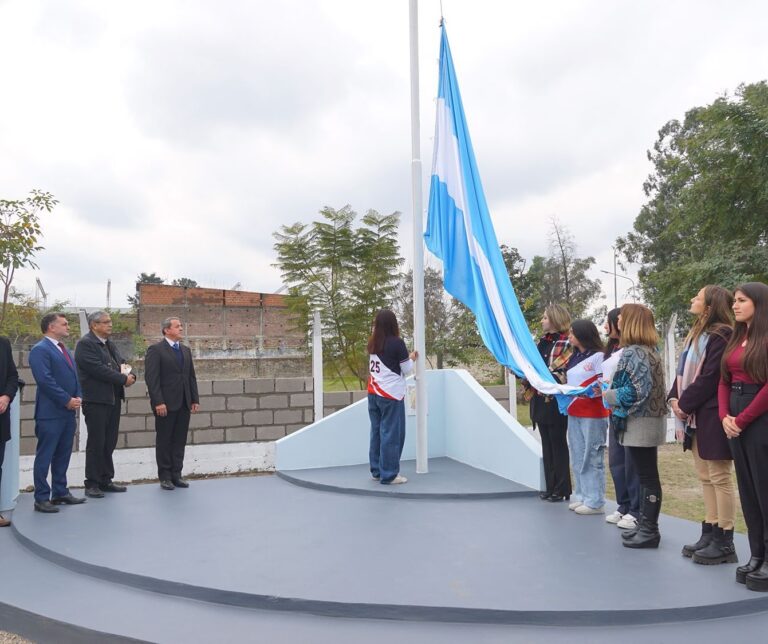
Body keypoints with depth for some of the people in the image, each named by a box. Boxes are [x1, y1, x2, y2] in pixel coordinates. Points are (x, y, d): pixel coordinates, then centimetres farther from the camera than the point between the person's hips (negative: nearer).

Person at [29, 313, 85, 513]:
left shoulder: (64, 350, 18)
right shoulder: (40, 350, -10)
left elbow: (74, 375, 19)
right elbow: (45, 380, -19)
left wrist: (78, 398, 2)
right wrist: (67, 400, -15)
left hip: (68, 412, 8)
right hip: (50, 413, -8)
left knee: (63, 455, 14)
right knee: (44, 456, -1)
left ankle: (60, 493, 23)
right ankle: (41, 498, 5)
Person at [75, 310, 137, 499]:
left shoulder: (109, 344, 17)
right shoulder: (85, 343, -10)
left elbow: (121, 362, 15)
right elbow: (98, 369, -20)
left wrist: (130, 375, -8)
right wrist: (123, 379, -14)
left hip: (113, 399, 8)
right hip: (96, 400, -8)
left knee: (109, 442, 11)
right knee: (96, 443, -2)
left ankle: (106, 480, 20)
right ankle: (92, 484, 7)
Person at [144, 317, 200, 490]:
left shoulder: (186, 350, 15)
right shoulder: (155, 350, -6)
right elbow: (151, 378, -12)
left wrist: (195, 399, 8)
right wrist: (158, 402, -18)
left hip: (184, 404, 6)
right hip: (165, 404, -6)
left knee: (180, 441, 8)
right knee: (164, 441, 4)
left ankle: (176, 474, 16)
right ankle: (165, 477, 13)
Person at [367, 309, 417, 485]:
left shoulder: (372, 343, 6)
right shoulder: (397, 343, -11)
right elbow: (407, 369, -3)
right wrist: (411, 358, 16)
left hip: (373, 393, 6)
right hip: (391, 395, -6)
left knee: (377, 432, 11)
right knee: (391, 434, 1)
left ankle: (377, 471, 18)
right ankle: (389, 475, 5)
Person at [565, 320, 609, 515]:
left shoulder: (598, 356, -8)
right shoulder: (573, 358, 15)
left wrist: (598, 392, -29)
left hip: (593, 415, -8)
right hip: (573, 414, 8)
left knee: (593, 459, -3)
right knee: (578, 458, 12)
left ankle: (595, 502, 3)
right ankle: (581, 496, 21)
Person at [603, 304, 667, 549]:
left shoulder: (633, 352, -18)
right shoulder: (647, 350, 12)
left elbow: (639, 390, -24)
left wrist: (609, 396, -12)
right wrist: (611, 391, 12)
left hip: (640, 422, -10)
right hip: (645, 420, 10)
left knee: (647, 476, -2)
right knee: (646, 475, 14)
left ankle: (650, 531, 6)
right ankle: (645, 525, 23)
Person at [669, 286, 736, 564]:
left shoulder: (721, 335, -13)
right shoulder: (696, 334, 17)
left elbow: (710, 377, -18)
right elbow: (684, 371, 16)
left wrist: (685, 404, -13)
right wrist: (675, 398, 1)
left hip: (712, 415, -10)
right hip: (695, 415, 10)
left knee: (720, 478, -2)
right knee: (705, 477, 14)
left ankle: (725, 542, 6)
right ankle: (710, 533, 23)